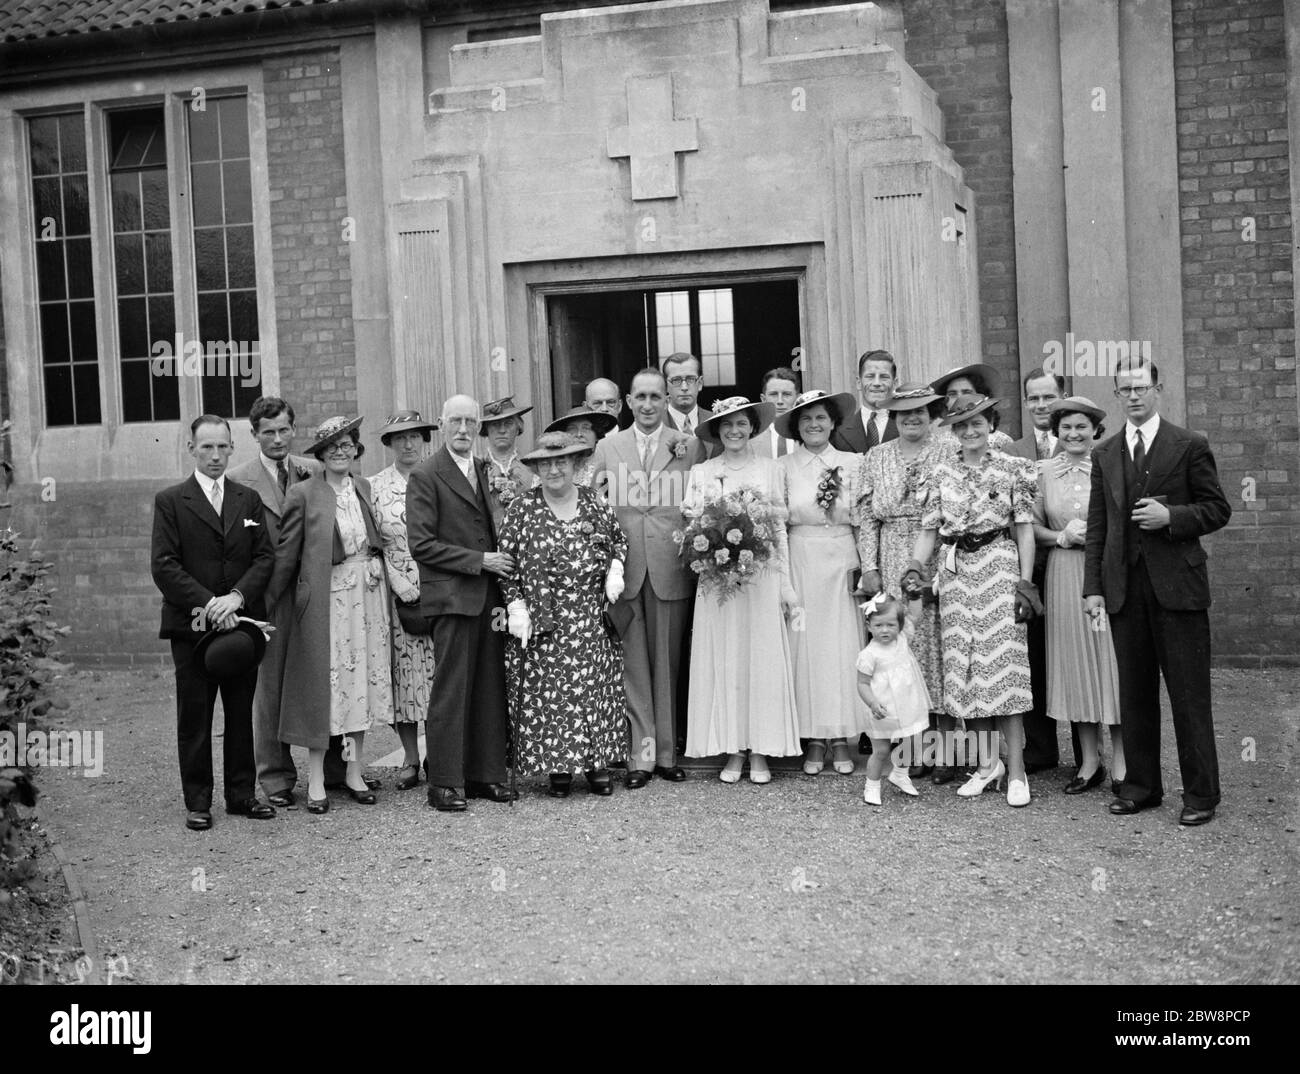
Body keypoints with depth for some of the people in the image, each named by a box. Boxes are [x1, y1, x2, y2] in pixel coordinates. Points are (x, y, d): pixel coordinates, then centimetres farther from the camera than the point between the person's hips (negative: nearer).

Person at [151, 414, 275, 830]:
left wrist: (237, 596, -12)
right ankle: (197, 802, 9)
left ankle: (242, 793, 17)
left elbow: (265, 557, 5)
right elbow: (164, 566, -6)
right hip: (191, 625, -3)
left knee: (241, 713, 8)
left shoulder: (249, 500, 12)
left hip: (241, 622, 3)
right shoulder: (170, 501, 1)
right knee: (194, 717, 2)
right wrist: (207, 603, -16)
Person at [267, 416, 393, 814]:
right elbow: (286, 553, -2)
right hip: (326, 598, -4)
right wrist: (267, 601, -2)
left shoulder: (367, 488, 9)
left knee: (363, 681, 8)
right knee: (323, 683, -1)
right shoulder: (303, 493, -4)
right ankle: (316, 781, 6)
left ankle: (354, 772, 18)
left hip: (369, 596, 4)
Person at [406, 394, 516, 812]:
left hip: (488, 595, 6)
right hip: (451, 596, -6)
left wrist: (501, 565, 9)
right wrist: (479, 561, -13)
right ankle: (444, 782, 2)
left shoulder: (486, 470, 16)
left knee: (490, 688, 7)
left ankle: (485, 773, 15)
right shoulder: (425, 476, -5)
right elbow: (420, 544, -11)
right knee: (451, 690, -5)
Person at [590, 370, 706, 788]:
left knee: (667, 665, 5)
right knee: (633, 666, 2)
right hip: (623, 571, 1)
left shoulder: (690, 446, 6)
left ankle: (666, 753, 13)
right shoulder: (607, 448, 10)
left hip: (671, 570, -1)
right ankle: (639, 755, 7)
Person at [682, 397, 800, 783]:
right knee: (722, 661, 0)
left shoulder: (772, 470, 7)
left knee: (762, 659, -1)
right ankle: (732, 751, 6)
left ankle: (760, 753, 5)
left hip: (762, 578, 0)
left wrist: (786, 584, 1)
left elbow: (780, 528, 5)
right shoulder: (701, 473, 8)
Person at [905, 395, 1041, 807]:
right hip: (954, 573, 4)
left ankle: (1015, 769, -2)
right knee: (963, 669, 4)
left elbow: (1025, 529, 1)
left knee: (1003, 665, -8)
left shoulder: (1012, 469, 2)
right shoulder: (941, 473, 10)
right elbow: (929, 529, 11)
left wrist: (1026, 582, -6)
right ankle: (986, 762, 15)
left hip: (998, 568, -4)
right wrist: (914, 567, -4)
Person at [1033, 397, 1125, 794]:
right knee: (1075, 663, 6)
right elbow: (1032, 524, 8)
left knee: (1110, 660, 0)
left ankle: (1120, 762, 10)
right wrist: (1061, 536, -9)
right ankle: (1089, 761, 17)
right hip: (1063, 577, 3)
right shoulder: (1044, 470, 6)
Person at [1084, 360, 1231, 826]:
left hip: (1177, 584, -4)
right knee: (1134, 693, 9)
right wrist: (1093, 588, 5)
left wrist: (1171, 516, -16)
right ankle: (1141, 786, 19)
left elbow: (1218, 509, 1)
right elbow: (1097, 525, 12)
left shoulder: (1189, 446, 1)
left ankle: (1200, 794, 7)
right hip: (1124, 587, 4)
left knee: (1189, 695, -1)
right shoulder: (1104, 455, 13)